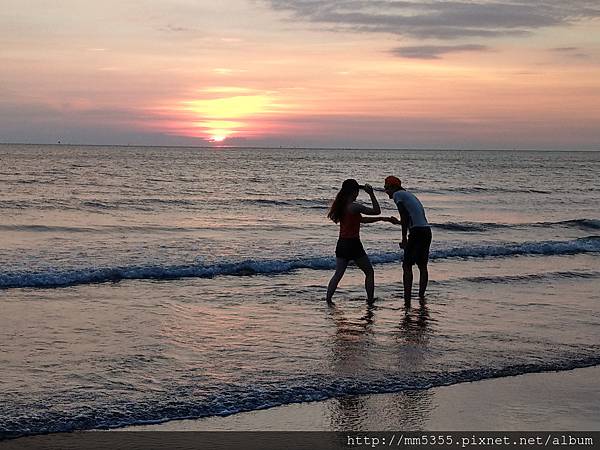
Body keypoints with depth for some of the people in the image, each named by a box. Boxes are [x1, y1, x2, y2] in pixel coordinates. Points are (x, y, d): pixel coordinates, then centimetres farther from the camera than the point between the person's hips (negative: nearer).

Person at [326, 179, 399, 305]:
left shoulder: (341, 206, 10)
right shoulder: (355, 207, -16)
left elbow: (361, 219, 16)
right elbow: (377, 211, -9)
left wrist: (383, 219, 18)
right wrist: (371, 194, -4)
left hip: (341, 244, 7)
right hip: (353, 244, -7)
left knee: (338, 274, 10)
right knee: (369, 272, 11)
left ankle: (328, 299, 1)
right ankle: (370, 299, 14)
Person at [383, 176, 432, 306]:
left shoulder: (397, 195, 0)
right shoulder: (409, 194, 25)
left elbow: (405, 216, -11)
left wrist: (404, 238, -11)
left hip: (417, 231, -9)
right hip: (427, 230, 9)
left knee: (407, 266, -5)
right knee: (422, 266, 16)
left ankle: (407, 300, -10)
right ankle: (421, 297, 21)